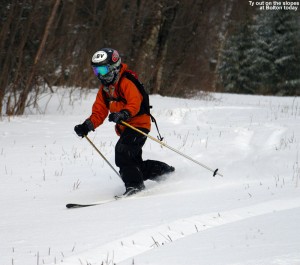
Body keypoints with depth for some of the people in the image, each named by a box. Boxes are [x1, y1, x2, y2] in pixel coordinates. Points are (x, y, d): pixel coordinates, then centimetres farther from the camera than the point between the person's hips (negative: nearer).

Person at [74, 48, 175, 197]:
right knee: (134, 163, 11)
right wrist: (87, 126, -7)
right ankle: (164, 171, 27)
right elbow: (99, 112, 11)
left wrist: (123, 114, -45)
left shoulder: (125, 83, -12)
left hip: (138, 123, -10)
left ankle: (134, 185, -23)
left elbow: (135, 103, -26)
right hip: (124, 128, 10)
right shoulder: (104, 90, 15)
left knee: (122, 151, -27)